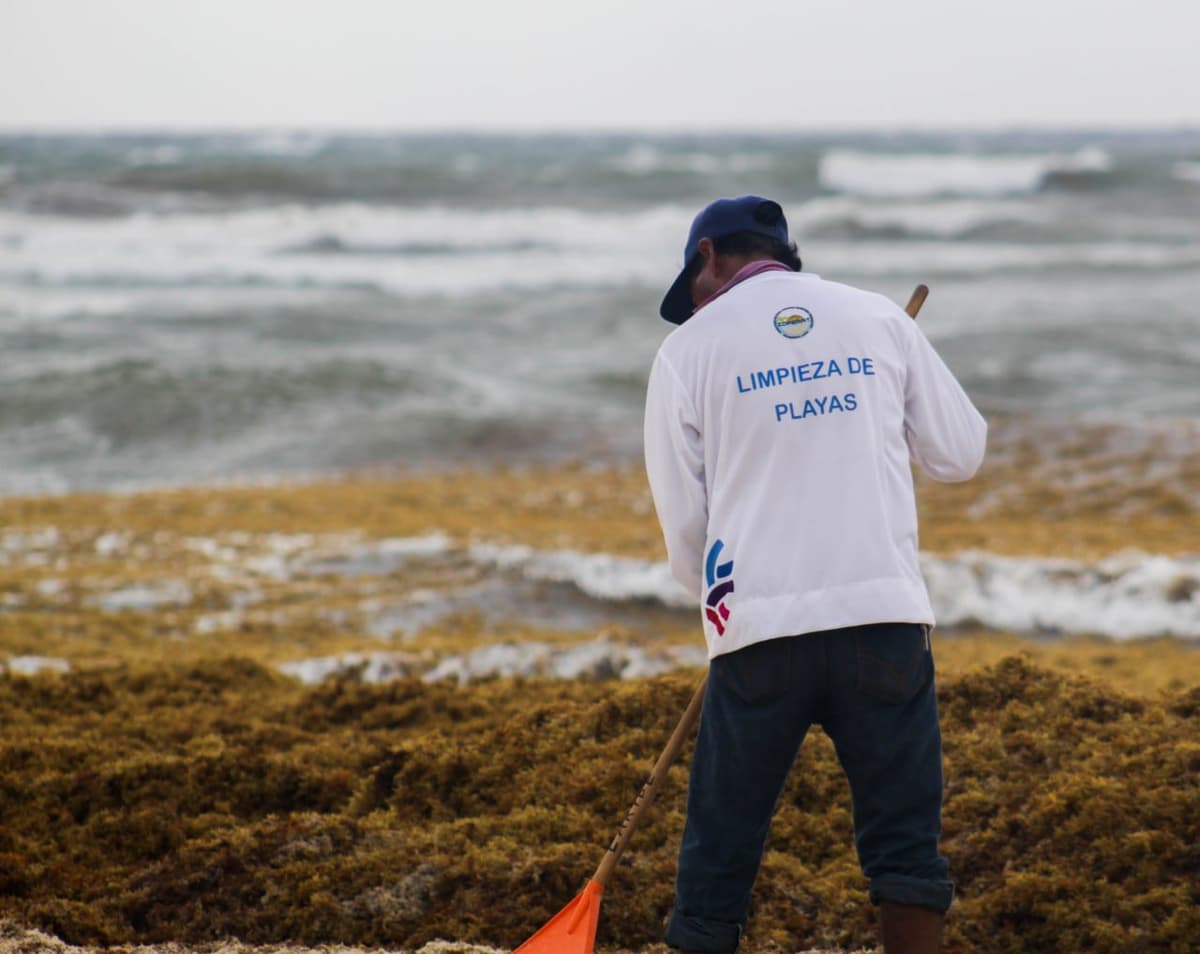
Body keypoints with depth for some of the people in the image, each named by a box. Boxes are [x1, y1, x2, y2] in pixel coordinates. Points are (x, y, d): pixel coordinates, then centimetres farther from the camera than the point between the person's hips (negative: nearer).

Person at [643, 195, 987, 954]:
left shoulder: (690, 348, 6)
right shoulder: (879, 319, 11)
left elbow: (684, 522, 7)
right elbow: (961, 452, 14)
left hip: (760, 631, -1)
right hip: (886, 613, 1)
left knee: (719, 857, 7)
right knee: (906, 839, 6)